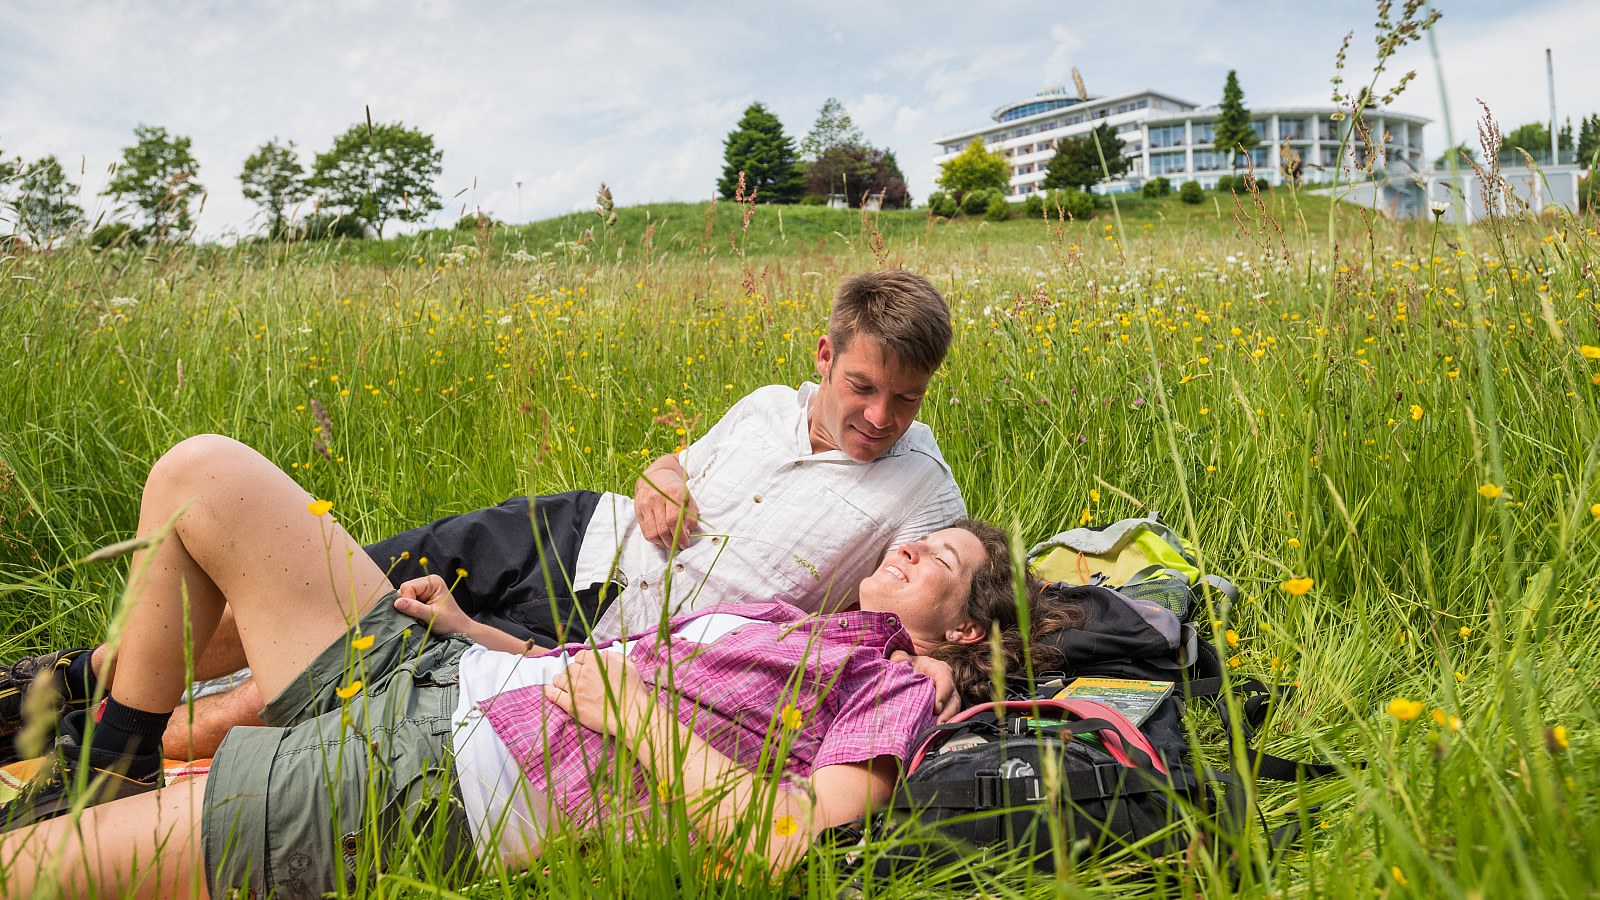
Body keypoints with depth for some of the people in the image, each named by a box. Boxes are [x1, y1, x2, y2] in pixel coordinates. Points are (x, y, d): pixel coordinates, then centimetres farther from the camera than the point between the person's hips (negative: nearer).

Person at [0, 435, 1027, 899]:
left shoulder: (893, 684, -4)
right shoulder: (790, 617, 21)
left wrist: (632, 703, -16)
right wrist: (470, 631, 12)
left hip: (436, 787, -9)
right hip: (420, 673, 9)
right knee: (199, 470, 5)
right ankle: (116, 769, 18)